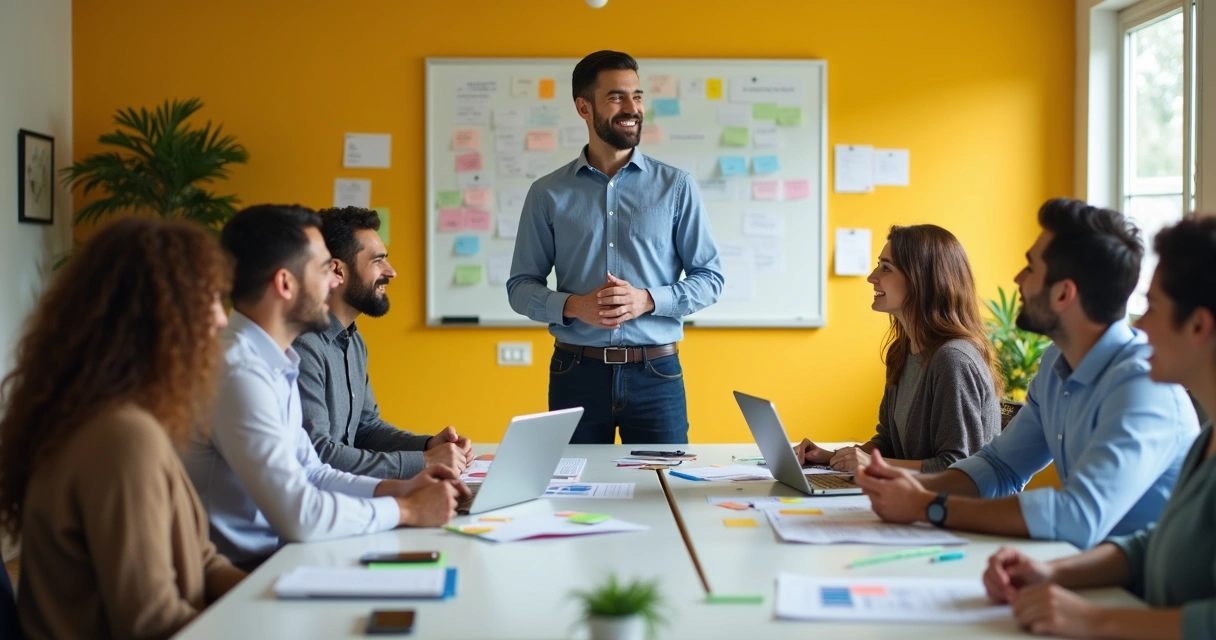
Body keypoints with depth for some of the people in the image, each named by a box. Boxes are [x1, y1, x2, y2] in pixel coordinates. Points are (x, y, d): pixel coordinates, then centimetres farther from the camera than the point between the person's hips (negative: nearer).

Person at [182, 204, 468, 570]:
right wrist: (406, 510, -12)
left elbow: (309, 473, 16)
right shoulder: (239, 371, -22)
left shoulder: (274, 363, 8)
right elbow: (300, 516, -25)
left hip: (272, 557, 9)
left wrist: (396, 488, 2)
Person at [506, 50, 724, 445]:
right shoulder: (547, 194, 4)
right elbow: (520, 287, 5)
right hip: (577, 372, 0)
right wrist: (573, 306, -14)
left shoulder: (676, 187, 3)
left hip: (656, 373, 0)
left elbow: (709, 278, 3)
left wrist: (648, 300, -14)